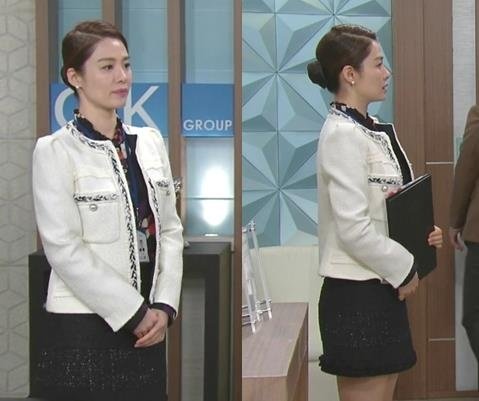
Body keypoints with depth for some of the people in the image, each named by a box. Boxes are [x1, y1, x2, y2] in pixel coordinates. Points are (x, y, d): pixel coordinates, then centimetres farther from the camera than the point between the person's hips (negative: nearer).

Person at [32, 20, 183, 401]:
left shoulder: (150, 142, 8)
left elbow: (170, 230, 8)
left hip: (148, 325, 5)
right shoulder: (55, 151, -7)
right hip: (85, 327, -5)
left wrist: (163, 306, -4)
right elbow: (65, 249, -13)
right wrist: (134, 312, -13)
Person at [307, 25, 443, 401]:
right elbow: (354, 228, -22)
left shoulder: (371, 130, 10)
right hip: (358, 296, -9)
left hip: (382, 290, 9)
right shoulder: (342, 134, -17)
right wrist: (404, 268, -11)